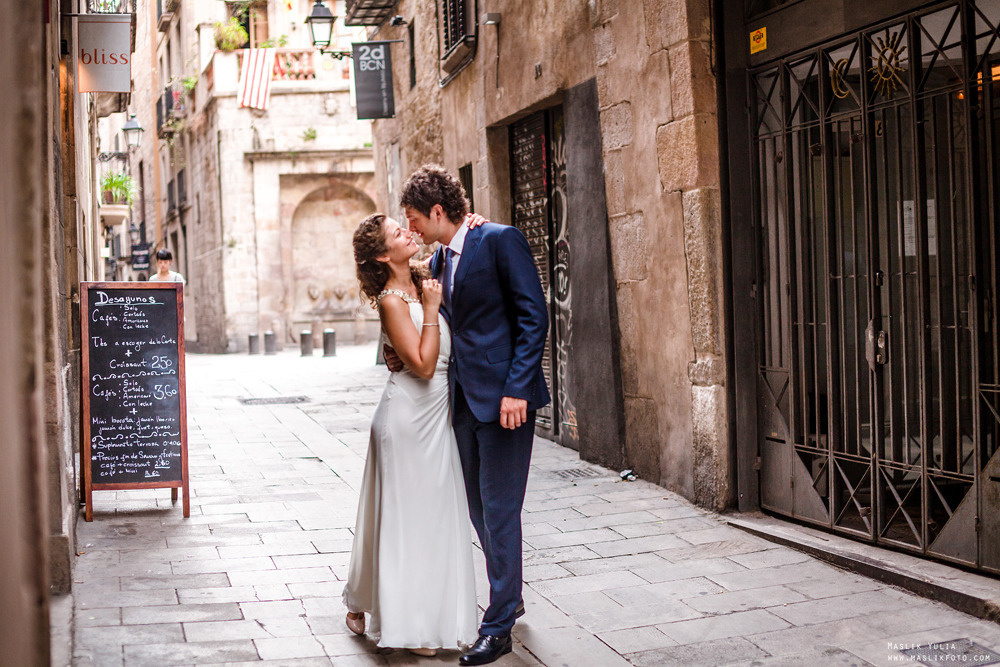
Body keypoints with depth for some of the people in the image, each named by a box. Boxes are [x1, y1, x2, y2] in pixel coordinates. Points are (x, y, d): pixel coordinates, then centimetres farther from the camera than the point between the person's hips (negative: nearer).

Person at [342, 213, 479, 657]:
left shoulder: (422, 279, 5)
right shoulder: (392, 300, -16)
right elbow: (423, 364, -22)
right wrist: (430, 309, -18)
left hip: (437, 412, 8)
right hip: (409, 415, -8)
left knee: (432, 514, 14)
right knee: (405, 515, 3)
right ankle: (402, 621, 17)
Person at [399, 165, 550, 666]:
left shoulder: (501, 241, -9)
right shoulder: (438, 262, 15)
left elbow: (534, 317, -13)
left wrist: (516, 389, -19)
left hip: (504, 397, -8)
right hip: (463, 398, 8)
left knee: (498, 508, -3)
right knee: (479, 508, 15)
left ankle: (498, 626, 6)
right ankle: (509, 596, 32)